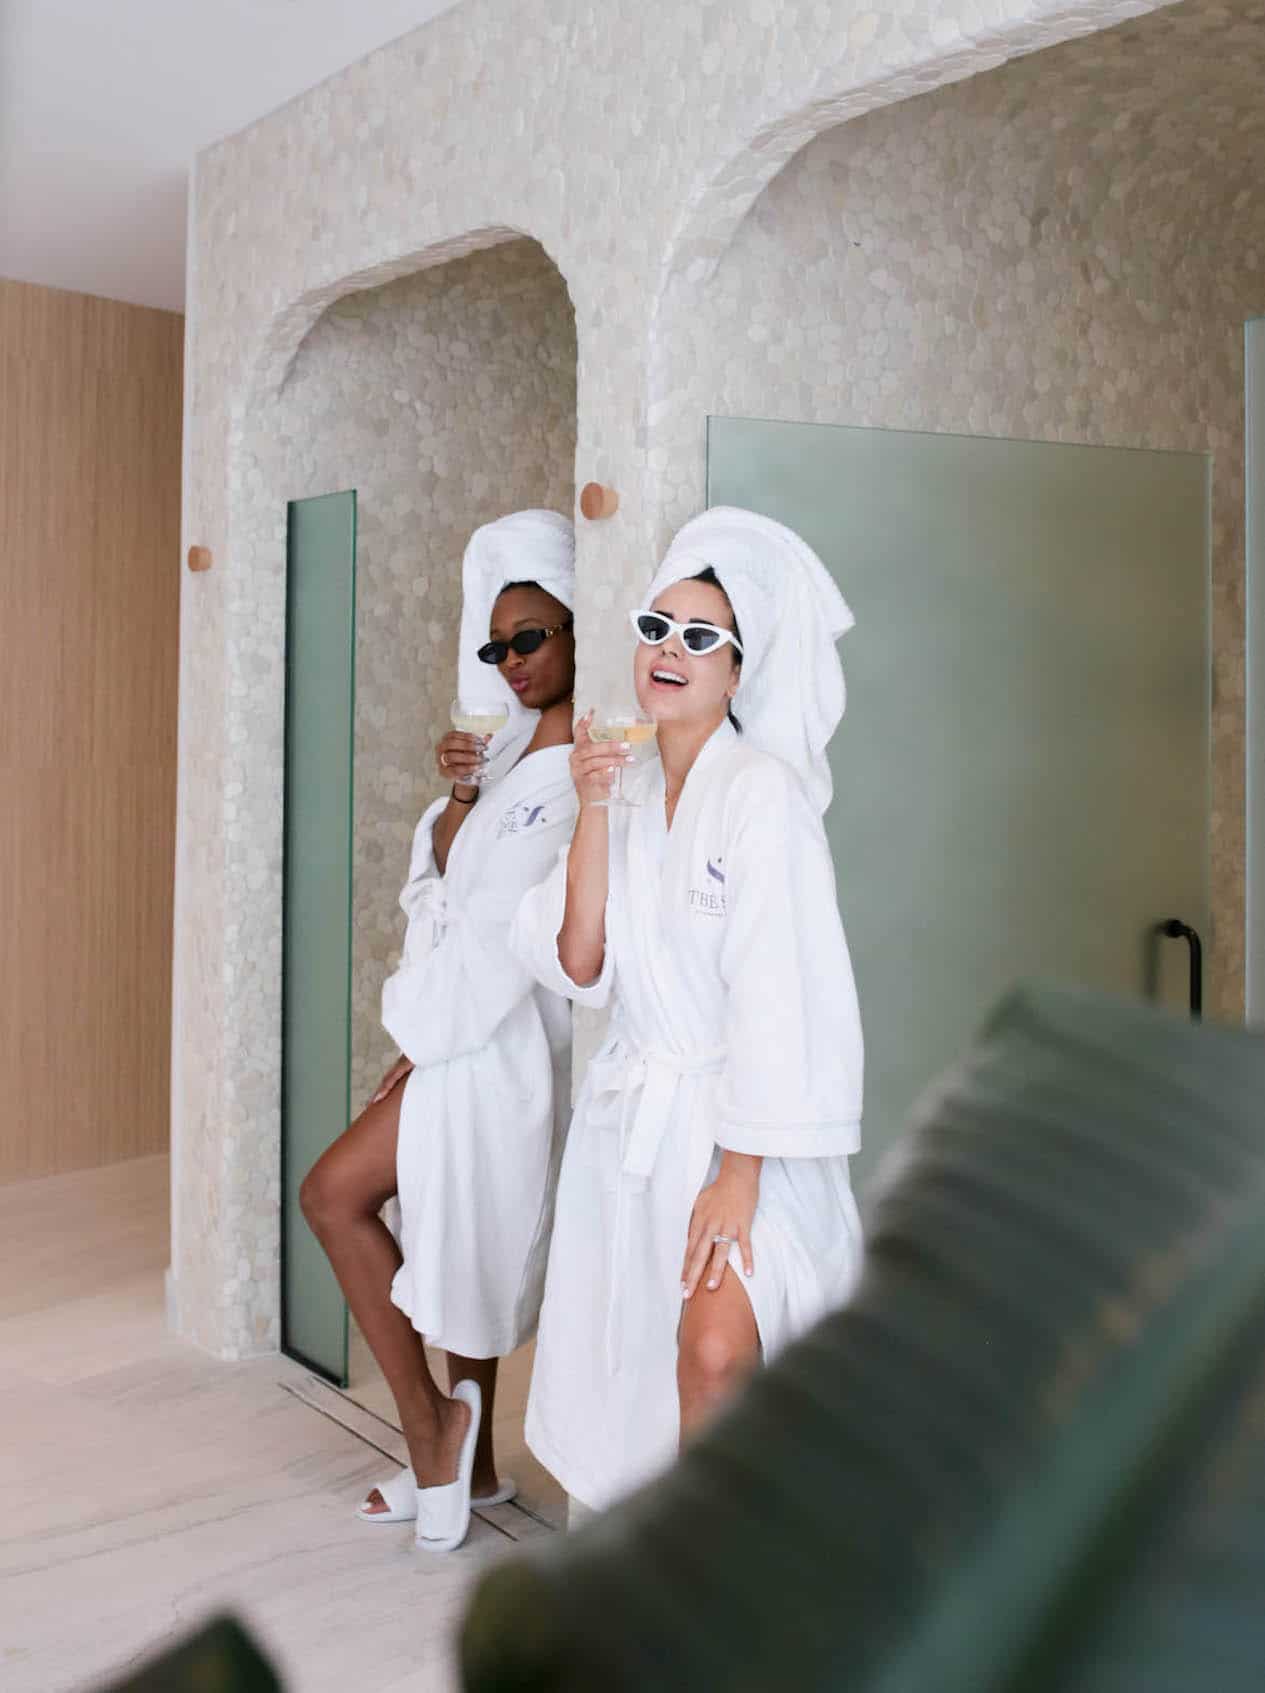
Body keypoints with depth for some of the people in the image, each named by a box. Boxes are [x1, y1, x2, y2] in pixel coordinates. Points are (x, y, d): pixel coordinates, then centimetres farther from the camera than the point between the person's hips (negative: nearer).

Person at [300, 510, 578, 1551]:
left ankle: (433, 1427, 3)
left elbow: (526, 923, -16)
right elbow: (446, 876, 13)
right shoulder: (514, 744, 12)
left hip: (506, 1035, -9)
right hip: (464, 1027, 9)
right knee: (463, 1233, 14)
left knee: (335, 1193, -9)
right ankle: (468, 1463, 28)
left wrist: (428, 1034, -10)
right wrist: (459, 792, -6)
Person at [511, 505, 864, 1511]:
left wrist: (737, 1176, -17)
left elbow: (774, 992, -14)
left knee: (715, 1348, -23)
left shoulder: (761, 789, -9)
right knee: (624, 1365, 5)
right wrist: (594, 808, -8)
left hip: (739, 1128, -5)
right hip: (630, 1115, 6)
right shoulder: (626, 791, 9)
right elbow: (578, 967, -1)